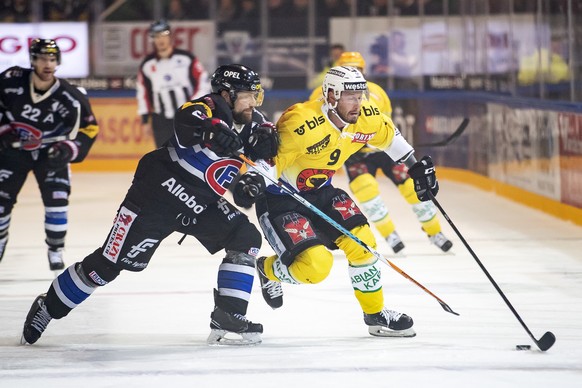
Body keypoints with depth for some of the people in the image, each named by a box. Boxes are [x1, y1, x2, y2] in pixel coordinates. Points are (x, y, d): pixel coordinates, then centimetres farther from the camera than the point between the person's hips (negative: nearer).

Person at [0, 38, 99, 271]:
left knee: (56, 199, -14)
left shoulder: (70, 98, -24)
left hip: (50, 153, -1)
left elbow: (89, 129, -15)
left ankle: (56, 252, 1)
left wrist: (67, 150, -29)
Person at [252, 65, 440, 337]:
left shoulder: (365, 118, -8)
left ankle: (375, 313, 14)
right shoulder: (302, 124, -32)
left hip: (319, 191, 7)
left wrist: (416, 165, 15)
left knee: (360, 240, -6)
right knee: (315, 264, -20)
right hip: (279, 198, -7)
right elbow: (268, 160, -33)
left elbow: (388, 135, 14)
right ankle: (268, 269, 14)